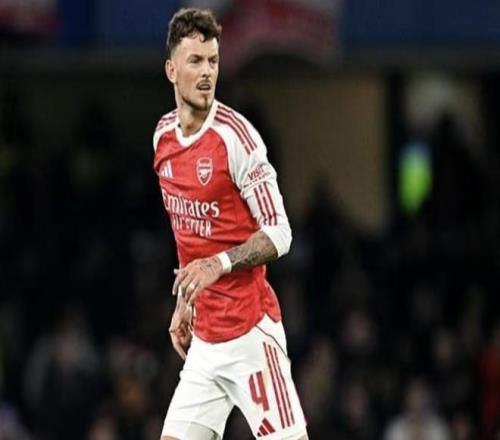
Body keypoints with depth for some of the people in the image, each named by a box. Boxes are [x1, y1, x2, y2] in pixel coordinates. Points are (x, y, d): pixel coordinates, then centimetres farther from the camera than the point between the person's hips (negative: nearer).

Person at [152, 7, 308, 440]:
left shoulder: (236, 136, -13)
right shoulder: (163, 136, 9)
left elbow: (279, 234, -12)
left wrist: (219, 264, -24)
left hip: (250, 332, -7)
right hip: (203, 337, 7)